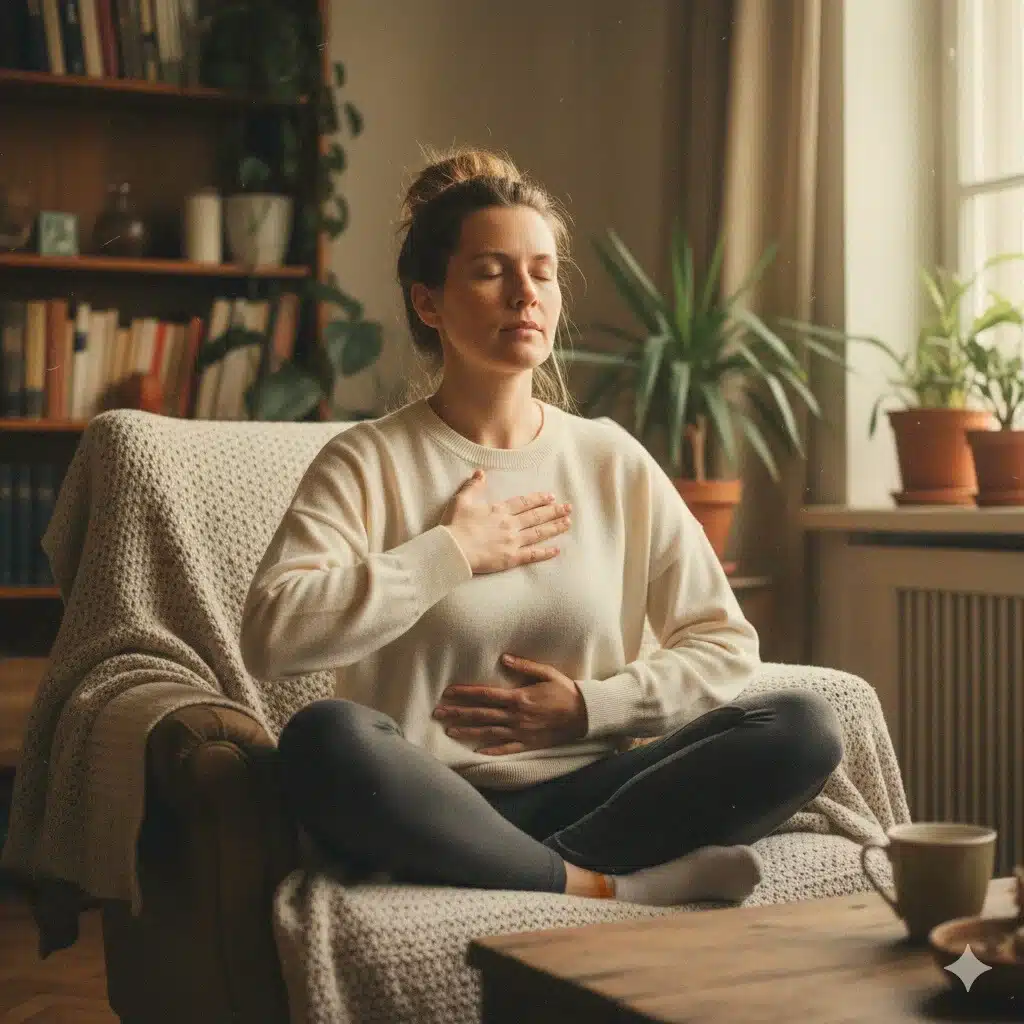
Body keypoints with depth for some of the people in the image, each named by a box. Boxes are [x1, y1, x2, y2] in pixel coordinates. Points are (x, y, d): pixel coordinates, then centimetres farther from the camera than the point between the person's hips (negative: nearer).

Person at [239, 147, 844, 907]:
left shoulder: (612, 461, 12)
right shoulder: (369, 463, 2)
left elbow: (727, 645, 11)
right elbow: (271, 635, -15)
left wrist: (589, 706, -4)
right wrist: (451, 555, -10)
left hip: (587, 794, 3)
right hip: (433, 810, -3)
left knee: (805, 728, -17)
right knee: (324, 738, -36)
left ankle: (552, 874, -24)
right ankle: (611, 886, -25)